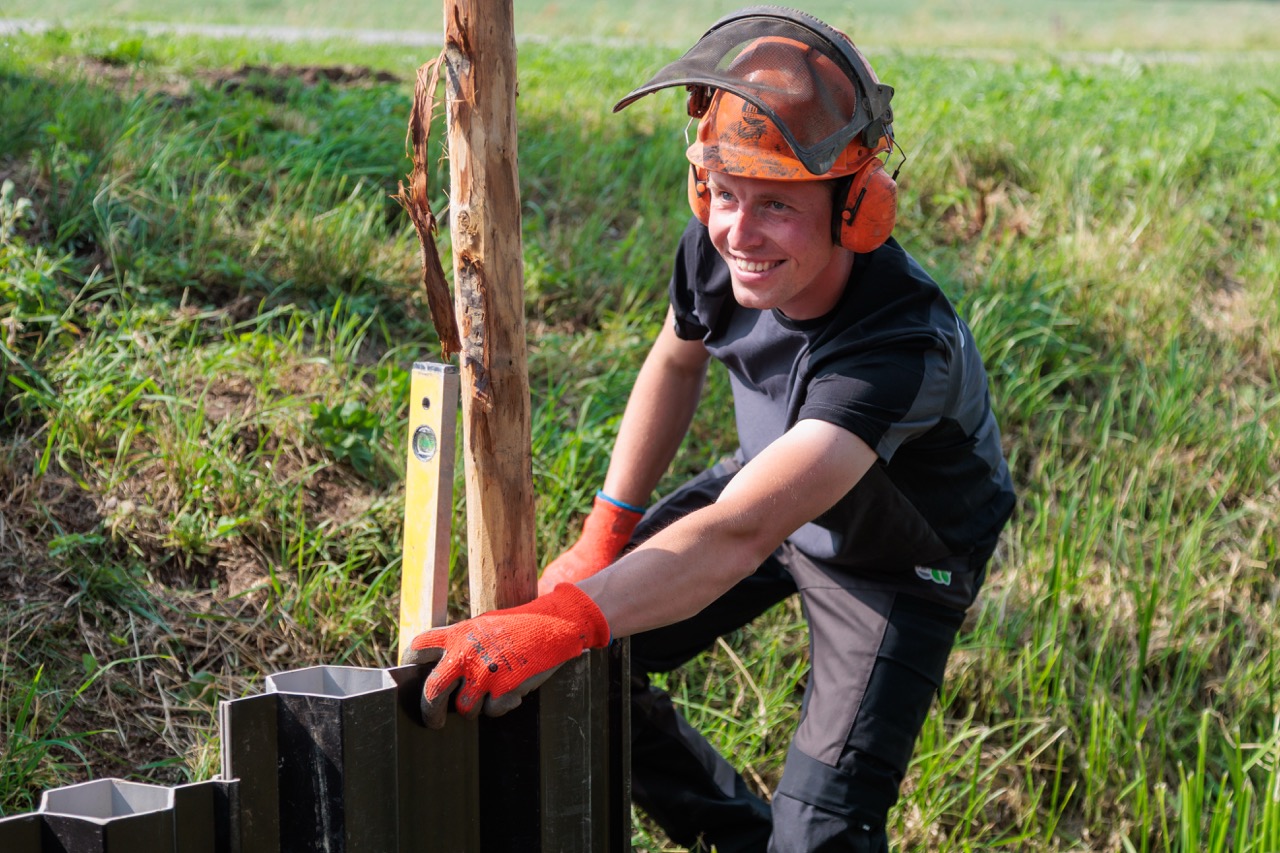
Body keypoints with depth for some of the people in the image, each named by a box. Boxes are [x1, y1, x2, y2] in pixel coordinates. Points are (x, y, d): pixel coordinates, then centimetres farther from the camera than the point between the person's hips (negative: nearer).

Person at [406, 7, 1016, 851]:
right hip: (768, 485, 6)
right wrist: (605, 536, 0)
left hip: (898, 561, -6)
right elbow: (677, 361, 2)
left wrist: (561, 621, -66)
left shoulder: (906, 348, -44)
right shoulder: (717, 249, -24)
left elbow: (736, 536, -54)